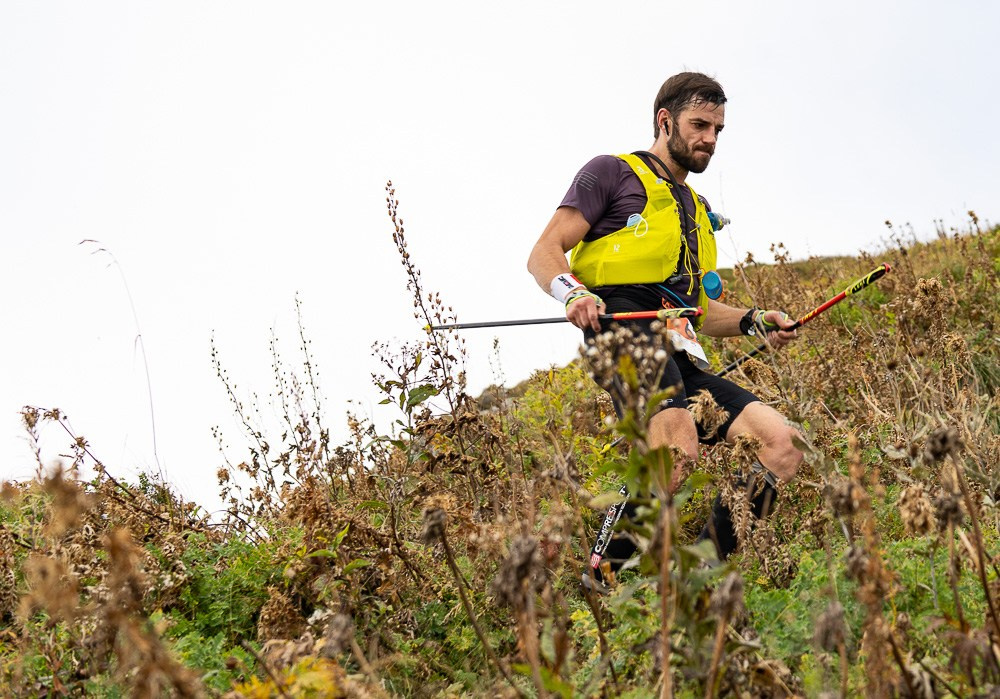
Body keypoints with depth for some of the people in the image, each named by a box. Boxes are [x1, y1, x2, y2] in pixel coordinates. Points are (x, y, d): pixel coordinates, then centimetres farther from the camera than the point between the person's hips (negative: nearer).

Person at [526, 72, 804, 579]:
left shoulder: (698, 208, 36)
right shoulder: (614, 173, 12)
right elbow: (544, 254, 2)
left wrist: (753, 322, 18)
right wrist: (573, 292, -20)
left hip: (682, 362, 8)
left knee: (781, 445, -9)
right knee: (677, 451, -35)